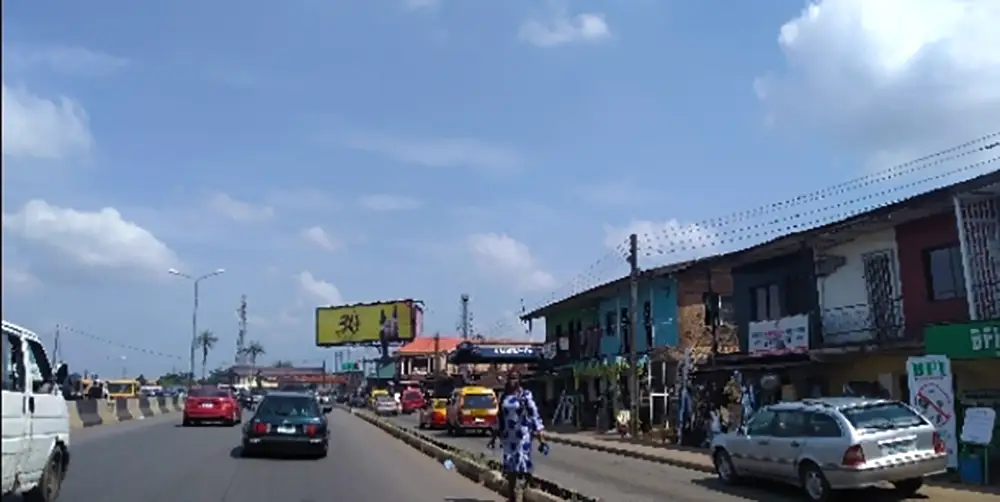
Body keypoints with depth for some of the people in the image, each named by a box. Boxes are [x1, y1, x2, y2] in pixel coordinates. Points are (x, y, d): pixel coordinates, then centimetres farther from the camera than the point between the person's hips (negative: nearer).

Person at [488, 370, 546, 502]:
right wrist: (494, 437, 18)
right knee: (509, 466, 8)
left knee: (520, 466, -10)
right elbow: (500, 417, 17)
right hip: (508, 436, 5)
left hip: (523, 435, -5)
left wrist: (540, 437, -13)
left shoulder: (526, 395, -6)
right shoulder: (503, 396, 9)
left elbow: (534, 415, -8)